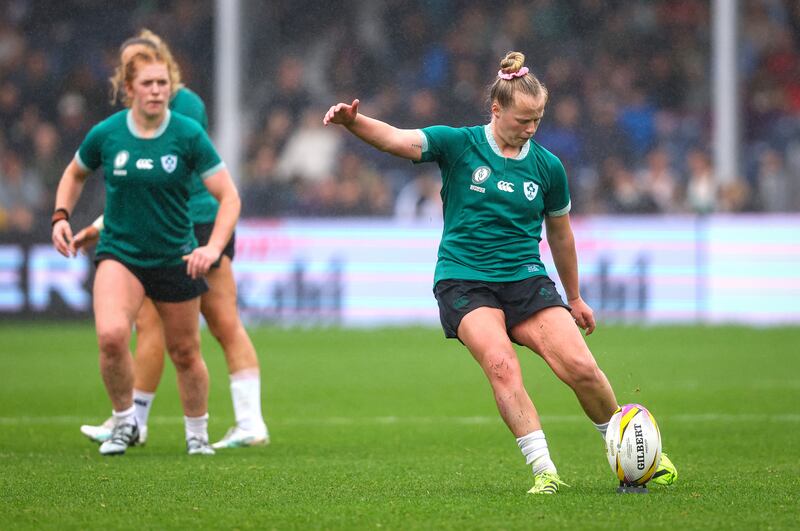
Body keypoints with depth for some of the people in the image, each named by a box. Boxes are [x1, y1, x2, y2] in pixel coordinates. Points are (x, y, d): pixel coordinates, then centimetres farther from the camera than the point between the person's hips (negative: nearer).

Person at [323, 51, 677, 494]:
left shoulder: (547, 167, 6)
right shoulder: (459, 145, -2)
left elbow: (560, 233, 19)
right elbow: (395, 140, -16)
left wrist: (574, 298, 27)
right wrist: (352, 122, -36)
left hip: (526, 280, 2)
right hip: (464, 282, -2)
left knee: (580, 367, -14)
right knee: (501, 363, -28)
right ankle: (544, 470, -27)